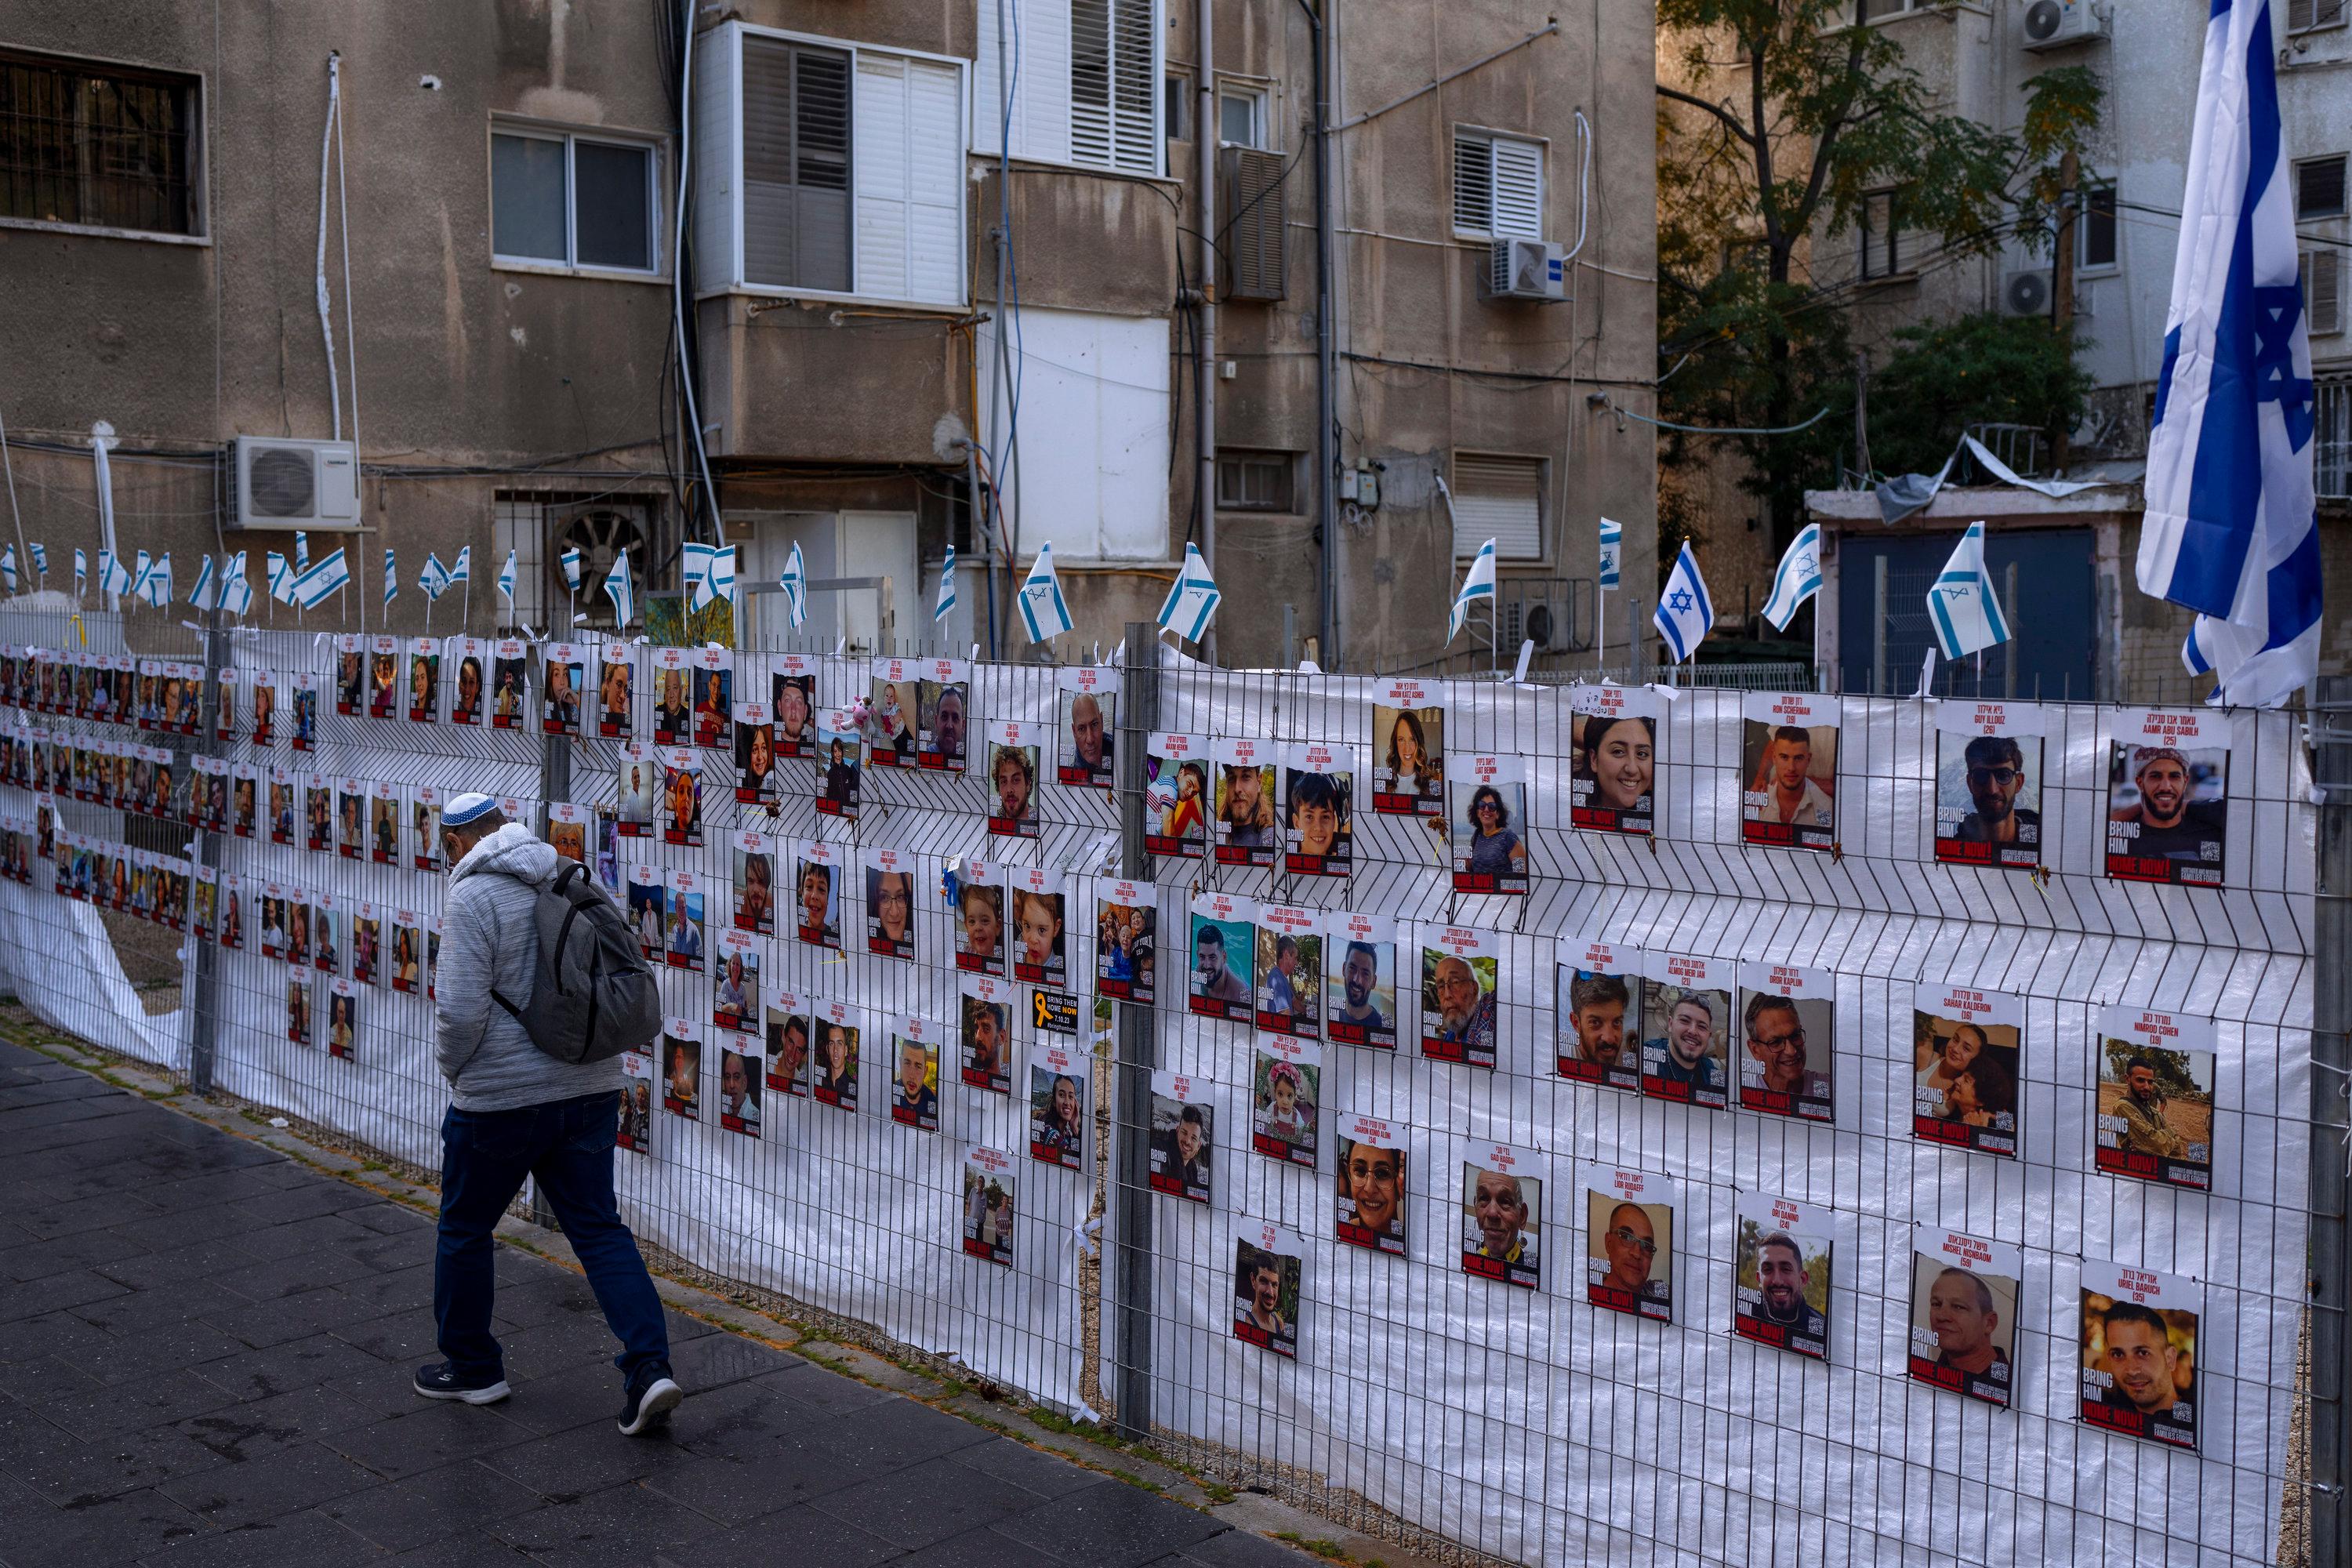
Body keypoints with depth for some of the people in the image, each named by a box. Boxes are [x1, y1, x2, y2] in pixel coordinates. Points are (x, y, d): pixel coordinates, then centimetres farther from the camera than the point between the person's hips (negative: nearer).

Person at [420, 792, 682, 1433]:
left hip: (501, 1097, -6)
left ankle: (471, 1368, 28)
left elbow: (461, 1009, -17)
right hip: (591, 1088, 6)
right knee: (599, 1228, 8)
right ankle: (649, 1367, -4)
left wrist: (452, 1067, 1)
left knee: (465, 1231, 15)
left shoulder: (473, 895, -12)